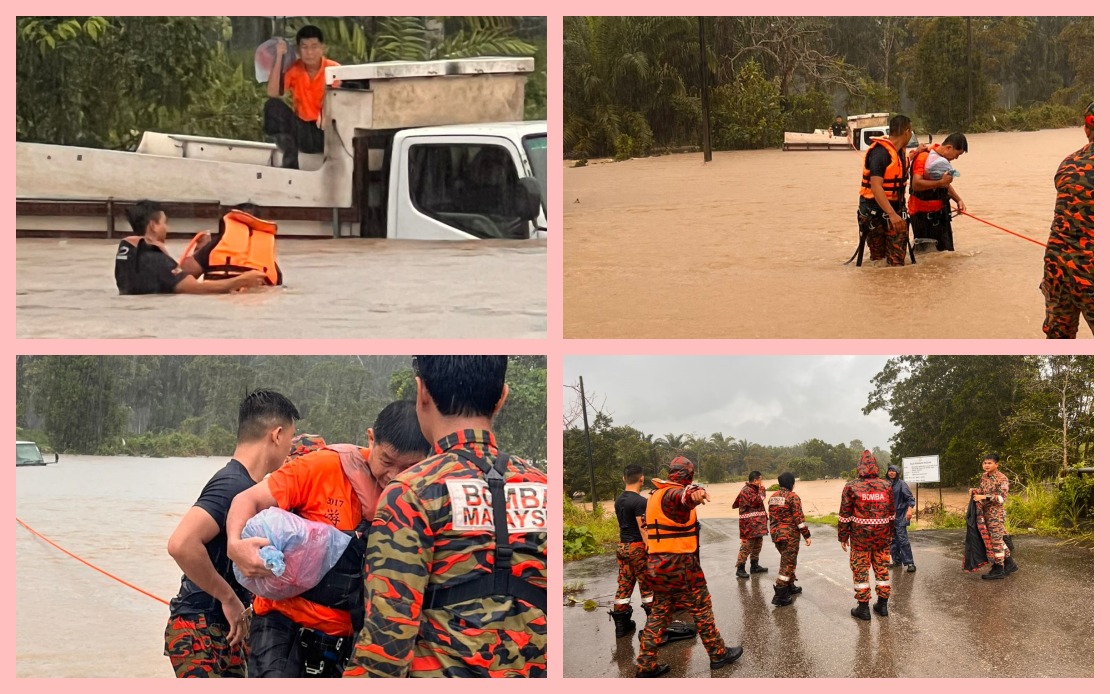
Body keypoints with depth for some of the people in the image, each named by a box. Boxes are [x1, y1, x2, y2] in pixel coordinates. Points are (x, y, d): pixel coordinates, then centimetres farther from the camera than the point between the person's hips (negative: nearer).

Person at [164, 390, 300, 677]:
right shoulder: (233, 485, -19)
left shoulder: (246, 484, 10)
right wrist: (228, 597, -21)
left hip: (224, 630, 10)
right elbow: (181, 545, -32)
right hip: (199, 631, -10)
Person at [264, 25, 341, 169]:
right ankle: (290, 162, -23)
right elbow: (272, 93, -14)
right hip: (302, 131, 4)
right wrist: (280, 57, -16)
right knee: (273, 105, -20)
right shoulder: (294, 69, 0)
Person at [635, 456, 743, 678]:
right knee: (701, 609, 5)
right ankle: (718, 654, 17)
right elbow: (682, 497, -43)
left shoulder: (655, 495, 15)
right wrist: (694, 493, -68)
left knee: (660, 611, 12)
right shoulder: (674, 492, -15)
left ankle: (646, 664, 8)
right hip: (680, 564, -9)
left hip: (657, 564, 9)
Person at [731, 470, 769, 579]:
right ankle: (740, 569, -8)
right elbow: (757, 501, -24)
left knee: (757, 544, 16)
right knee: (746, 545, -10)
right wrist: (762, 490, -12)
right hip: (749, 524, -10)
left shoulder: (754, 489, 17)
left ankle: (755, 565, 27)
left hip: (757, 523, 10)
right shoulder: (746, 491, -15)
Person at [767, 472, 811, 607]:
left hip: (776, 534, 8)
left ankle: (790, 586, 33)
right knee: (787, 564, -5)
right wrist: (807, 536, -10)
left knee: (787, 560, 24)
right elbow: (799, 518, -15)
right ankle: (780, 596, -10)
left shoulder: (772, 497, 10)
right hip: (790, 535, -7)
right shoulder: (792, 497, -13)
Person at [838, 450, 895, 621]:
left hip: (860, 536, -3)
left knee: (860, 570, 3)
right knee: (882, 568, 13)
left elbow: (845, 515, -7)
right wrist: (890, 534, 20)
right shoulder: (886, 486, 2)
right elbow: (892, 514, 9)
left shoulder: (851, 487, -9)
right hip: (883, 536, 3)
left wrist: (843, 537, 1)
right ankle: (882, 605, 19)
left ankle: (863, 608, 5)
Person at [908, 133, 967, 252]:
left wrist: (958, 200, 11)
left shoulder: (944, 159, 9)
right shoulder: (923, 158, -19)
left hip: (940, 212, 9)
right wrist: (940, 182, -30)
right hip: (923, 215, -9)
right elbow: (916, 184, -30)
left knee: (947, 251, 12)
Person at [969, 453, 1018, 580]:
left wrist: (984, 497, -28)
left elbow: (1001, 497, -21)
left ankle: (998, 569, 0)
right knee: (999, 538, 15)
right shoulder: (984, 476, 11)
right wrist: (974, 490, 2)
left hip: (996, 513, -8)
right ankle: (1009, 564, 26)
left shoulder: (1002, 479, -14)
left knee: (996, 539, -6)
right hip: (985, 512, 8)